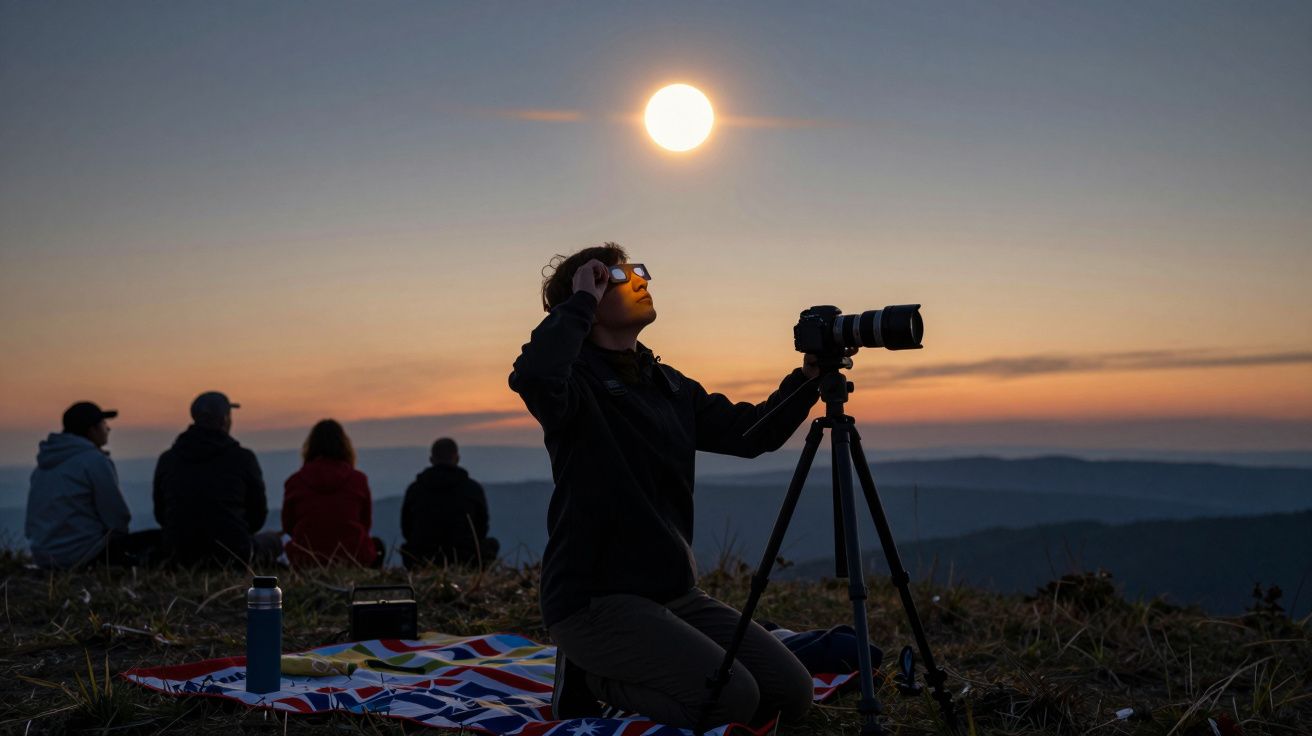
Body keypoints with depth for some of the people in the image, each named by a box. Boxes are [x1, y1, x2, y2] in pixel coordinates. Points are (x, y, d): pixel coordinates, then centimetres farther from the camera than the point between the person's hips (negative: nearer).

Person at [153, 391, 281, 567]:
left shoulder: (167, 459, 3)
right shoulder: (243, 458, -6)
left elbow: (161, 514, 12)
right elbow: (257, 515, 3)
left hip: (180, 558, 3)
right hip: (232, 555, -3)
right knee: (272, 541, 28)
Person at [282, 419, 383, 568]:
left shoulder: (295, 481, -4)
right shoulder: (358, 479, -5)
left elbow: (288, 526, 8)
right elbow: (366, 524, 6)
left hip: (307, 561, 1)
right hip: (353, 559, -1)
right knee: (377, 544, 32)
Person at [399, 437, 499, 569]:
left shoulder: (414, 489, 2)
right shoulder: (473, 488, -1)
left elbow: (406, 530, 12)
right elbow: (481, 530, 10)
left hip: (422, 565, 2)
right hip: (465, 564, -2)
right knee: (492, 544, 27)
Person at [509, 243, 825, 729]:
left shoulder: (671, 387, 13)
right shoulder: (578, 381, -10)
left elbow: (751, 432, 11)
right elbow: (532, 377, -34)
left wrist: (808, 377, -4)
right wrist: (580, 300, -20)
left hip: (676, 593, 8)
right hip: (595, 599, -8)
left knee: (791, 693, 0)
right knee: (731, 701, -21)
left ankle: (624, 669, 14)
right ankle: (590, 677, 3)